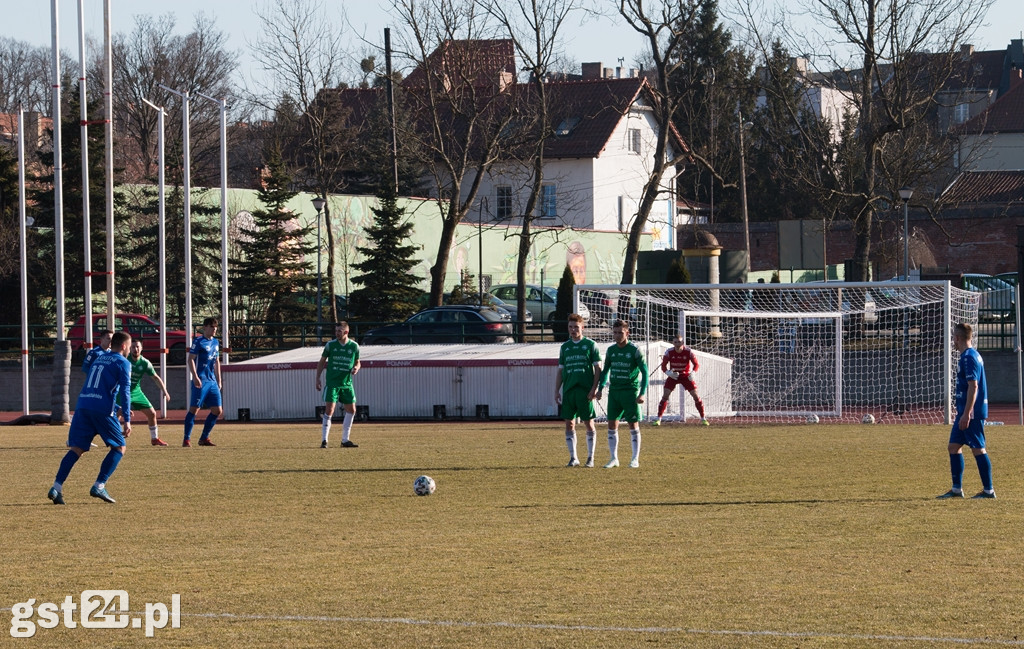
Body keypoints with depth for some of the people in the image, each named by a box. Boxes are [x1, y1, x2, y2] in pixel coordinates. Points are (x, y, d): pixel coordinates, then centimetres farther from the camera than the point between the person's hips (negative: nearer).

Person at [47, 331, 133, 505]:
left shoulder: (99, 358, 24)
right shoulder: (122, 363, 3)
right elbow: (125, 391, -8)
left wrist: (117, 407, 40)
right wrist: (127, 420, -11)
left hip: (82, 406, 6)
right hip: (103, 409, -6)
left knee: (76, 449, 4)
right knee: (119, 448, 9)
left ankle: (56, 487, -11)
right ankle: (99, 486, -3)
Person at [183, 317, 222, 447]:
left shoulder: (215, 342, 16)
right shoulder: (198, 341, -6)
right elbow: (190, 359, -11)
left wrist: (218, 380, 21)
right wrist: (195, 377, -20)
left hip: (212, 381, 8)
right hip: (201, 381, -8)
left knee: (217, 410, 4)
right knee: (194, 408, -9)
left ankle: (204, 438, 14)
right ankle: (187, 439, -5)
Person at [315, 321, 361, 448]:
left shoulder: (354, 346, 2)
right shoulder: (330, 345, -2)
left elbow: (357, 362, 15)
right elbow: (322, 362, 6)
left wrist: (356, 368, -8)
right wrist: (318, 378, 0)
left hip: (347, 384, 3)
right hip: (332, 383, -3)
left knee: (351, 410, 5)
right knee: (329, 410, -11)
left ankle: (345, 440, 16)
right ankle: (324, 440, -7)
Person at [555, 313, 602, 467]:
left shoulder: (590, 345, 2)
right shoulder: (565, 347, 14)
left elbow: (598, 368, -1)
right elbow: (560, 370, 17)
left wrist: (594, 388, -10)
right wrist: (557, 391, 9)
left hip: (585, 391, -4)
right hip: (568, 390, 4)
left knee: (588, 423, -1)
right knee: (569, 424, 2)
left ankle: (590, 458, 5)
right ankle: (573, 457, 9)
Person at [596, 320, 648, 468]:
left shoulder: (635, 351, -6)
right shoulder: (611, 350, 9)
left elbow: (644, 372, -7)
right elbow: (605, 370, 20)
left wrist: (642, 393, -14)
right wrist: (600, 388, 9)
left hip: (630, 391, -5)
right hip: (614, 391, 5)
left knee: (633, 425, -2)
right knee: (612, 425, 1)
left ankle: (635, 459, 4)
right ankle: (614, 459, 8)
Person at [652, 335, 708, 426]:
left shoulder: (688, 352, -15)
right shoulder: (669, 352, -14)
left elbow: (696, 364, -12)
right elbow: (663, 366, -11)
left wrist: (693, 373, -33)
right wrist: (669, 373, -33)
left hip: (686, 375, 0)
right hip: (673, 375, 0)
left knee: (695, 396, -5)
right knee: (665, 396, -13)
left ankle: (703, 418, 7)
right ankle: (658, 419, -8)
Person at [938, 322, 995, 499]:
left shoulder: (969, 357, -15)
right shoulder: (970, 355, 16)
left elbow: (973, 386, -21)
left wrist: (966, 414, -23)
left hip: (972, 413, -10)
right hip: (964, 412, 10)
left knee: (978, 449, -5)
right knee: (954, 446, 11)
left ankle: (988, 490, -1)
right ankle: (957, 489, 14)